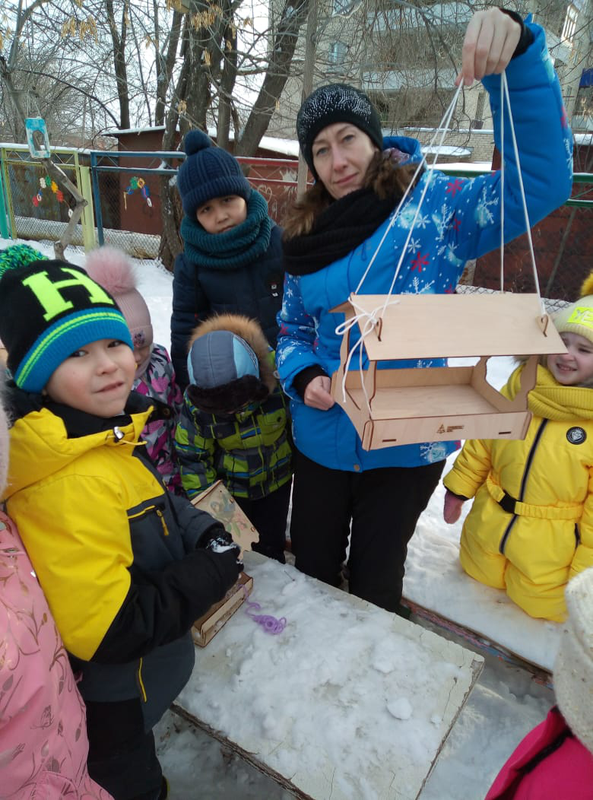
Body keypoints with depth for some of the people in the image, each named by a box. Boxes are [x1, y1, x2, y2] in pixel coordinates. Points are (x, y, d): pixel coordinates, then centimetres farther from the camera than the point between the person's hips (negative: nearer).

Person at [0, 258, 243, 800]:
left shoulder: (100, 438, -8)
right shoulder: (75, 485, -37)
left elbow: (146, 507, 8)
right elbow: (107, 630, -34)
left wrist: (203, 531, -7)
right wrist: (214, 570, -24)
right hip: (116, 706, -7)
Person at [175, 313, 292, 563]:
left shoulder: (278, 376, -28)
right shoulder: (194, 404, -25)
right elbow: (192, 457, -11)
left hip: (276, 480, 0)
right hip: (230, 488, 0)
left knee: (270, 546, 16)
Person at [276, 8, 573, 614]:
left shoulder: (433, 205, -10)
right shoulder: (307, 238, 0)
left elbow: (541, 181, -22)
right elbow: (292, 328, 8)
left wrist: (518, 54, -32)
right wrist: (303, 377, -12)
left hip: (406, 448, -3)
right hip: (321, 441, 4)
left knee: (377, 578, 20)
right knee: (312, 568, 25)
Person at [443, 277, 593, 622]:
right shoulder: (520, 386, -7)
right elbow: (482, 439, 4)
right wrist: (459, 487, 10)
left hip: (550, 548, -3)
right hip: (488, 528, 4)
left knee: (540, 606, 16)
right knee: (482, 581, 23)